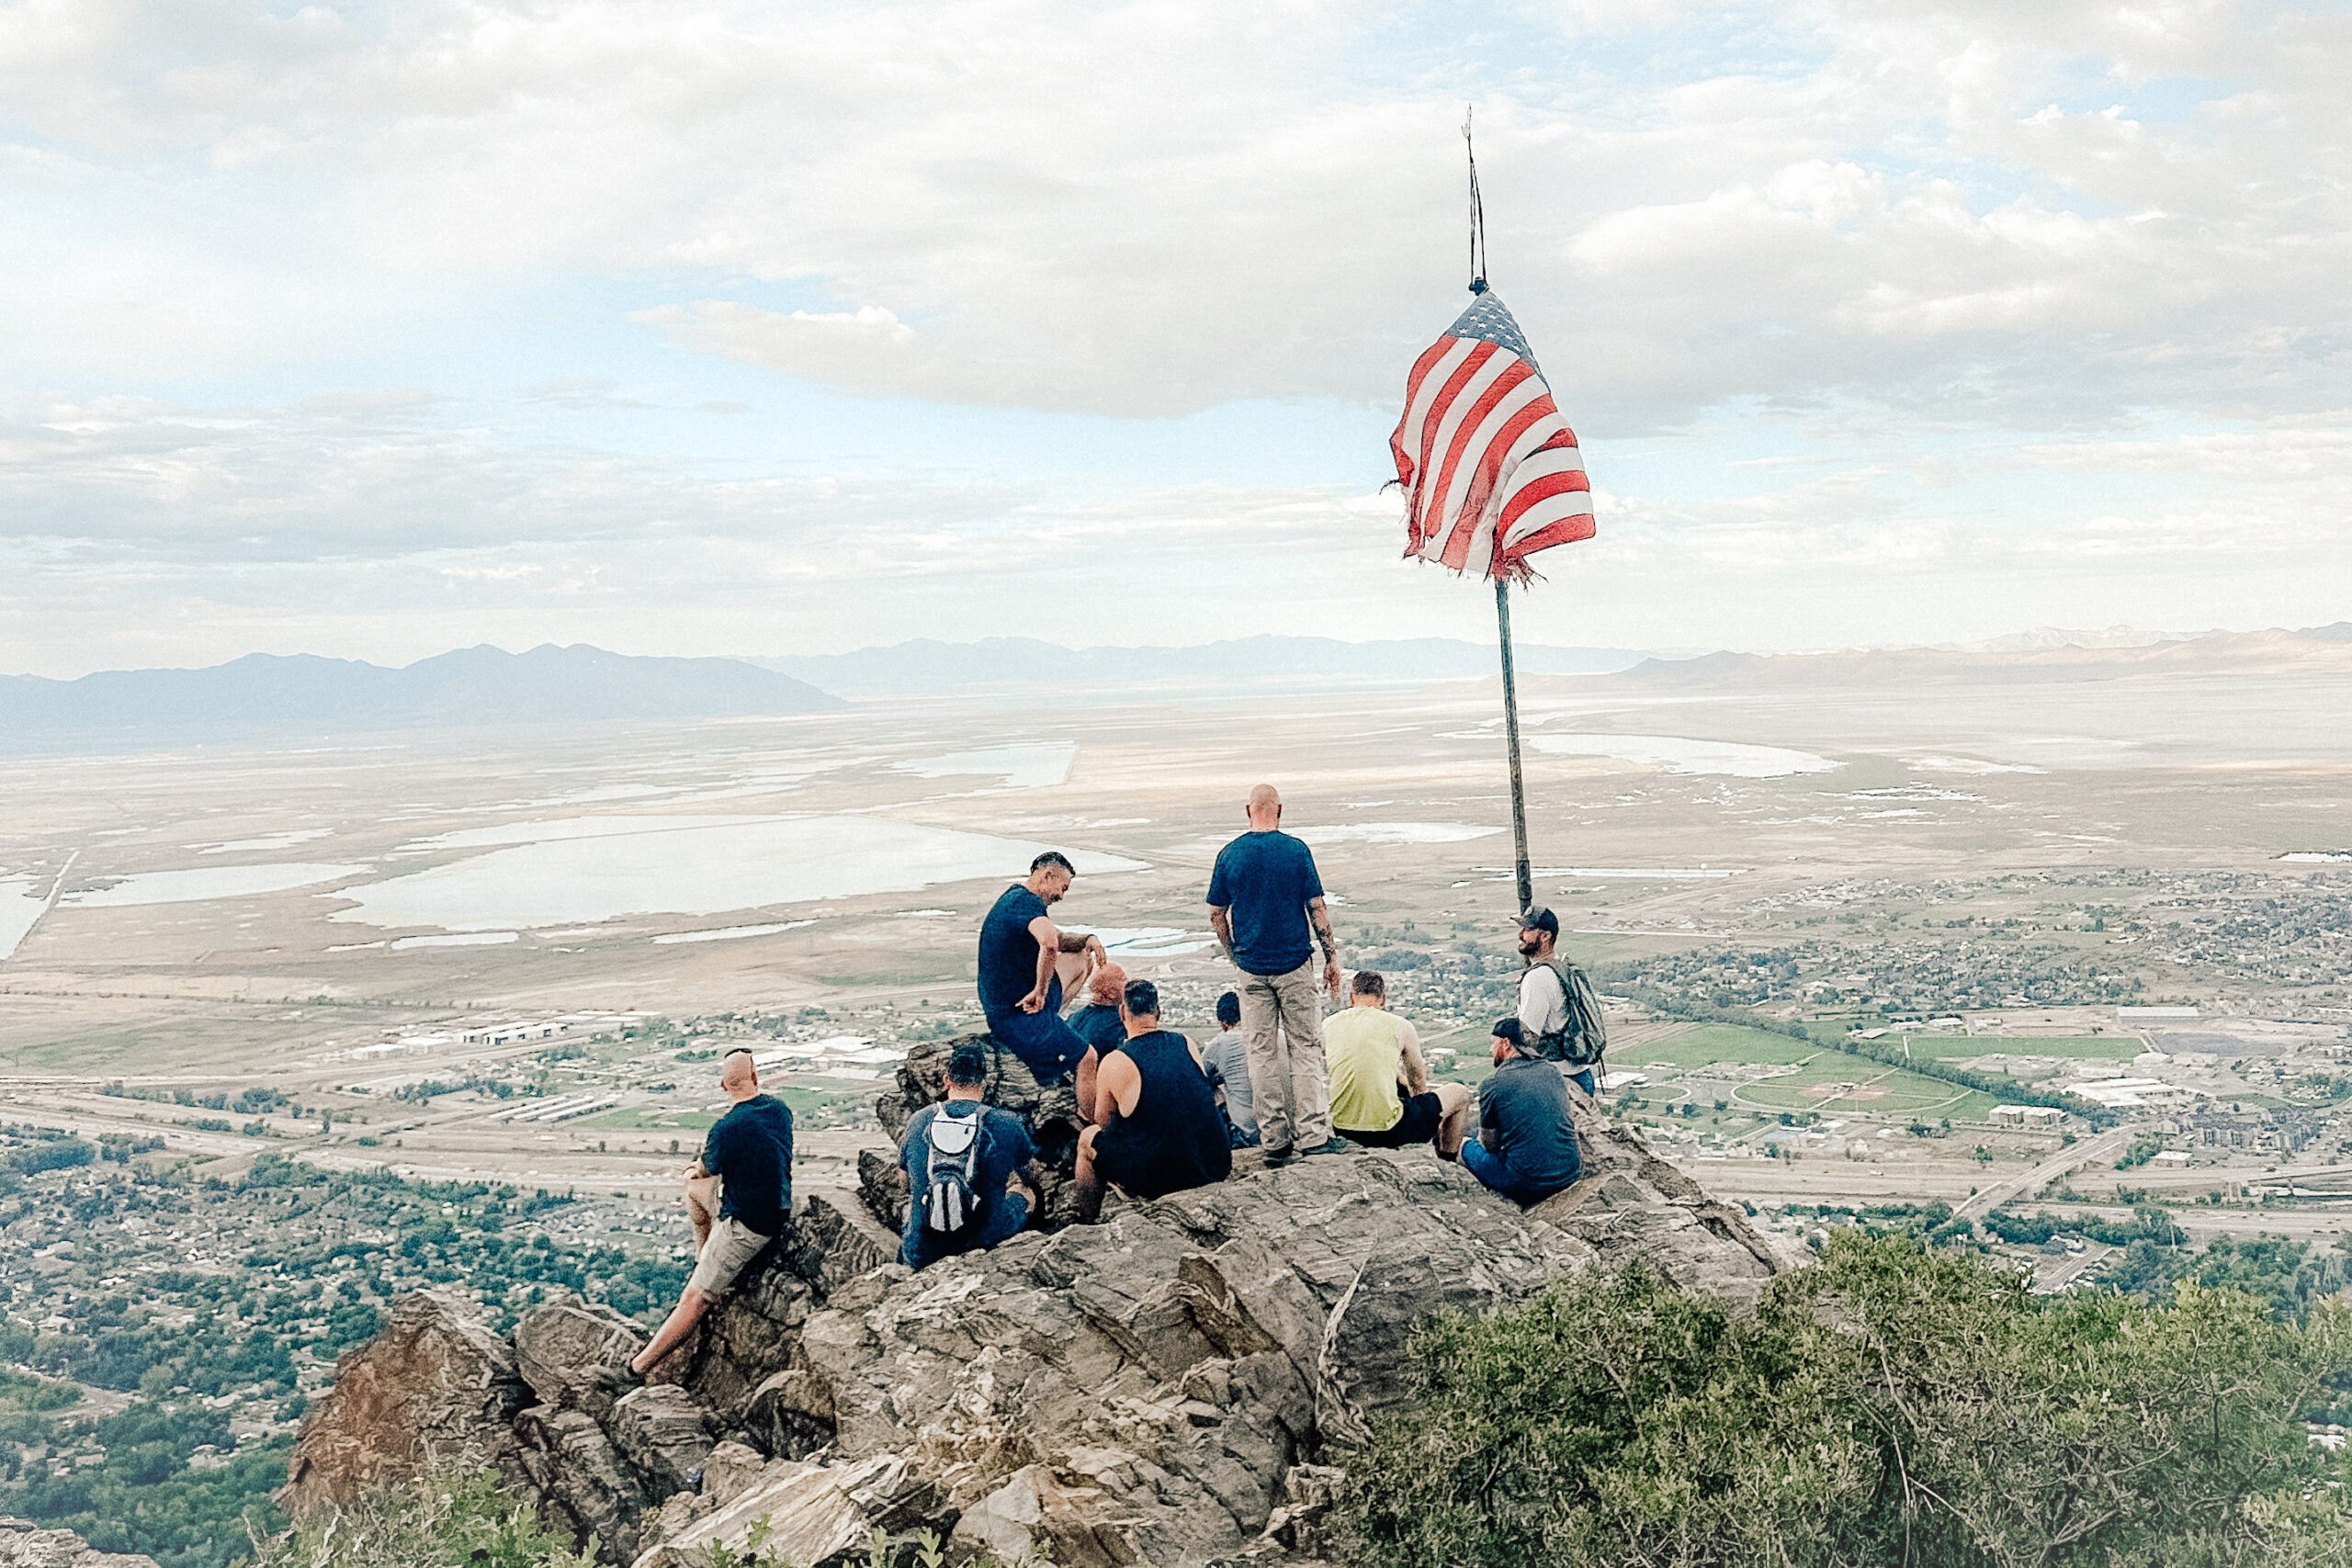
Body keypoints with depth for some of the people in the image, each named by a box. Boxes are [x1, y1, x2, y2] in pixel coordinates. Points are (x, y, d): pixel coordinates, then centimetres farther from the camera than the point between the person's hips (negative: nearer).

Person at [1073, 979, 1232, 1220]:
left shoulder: (1114, 1063, -12)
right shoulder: (1188, 1045, 1)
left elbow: (1103, 1122, 4)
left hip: (1157, 1178, -5)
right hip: (1214, 1170, 5)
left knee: (1087, 1139, 20)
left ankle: (1085, 1226, 30)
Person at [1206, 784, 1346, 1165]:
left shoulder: (1229, 855, -1)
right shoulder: (1296, 851, -6)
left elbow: (1216, 916, 3)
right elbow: (1316, 909, -5)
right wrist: (1332, 958, 3)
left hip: (1251, 967, 2)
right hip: (1294, 963, -2)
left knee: (1261, 1053, 7)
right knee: (1305, 1048, 5)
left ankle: (1274, 1142, 8)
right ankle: (1311, 1134, 0)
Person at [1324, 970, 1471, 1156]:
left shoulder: (1327, 1025, 8)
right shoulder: (1400, 1026, 0)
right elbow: (1419, 1086, 14)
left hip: (1340, 1128, 5)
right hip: (1386, 1133, -5)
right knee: (1459, 1094, 17)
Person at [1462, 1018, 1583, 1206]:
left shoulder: (1492, 1083, -8)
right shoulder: (1553, 1071, 8)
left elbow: (1489, 1144, 1)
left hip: (1528, 1187, -6)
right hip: (1571, 1174, 6)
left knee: (1468, 1148, 17)